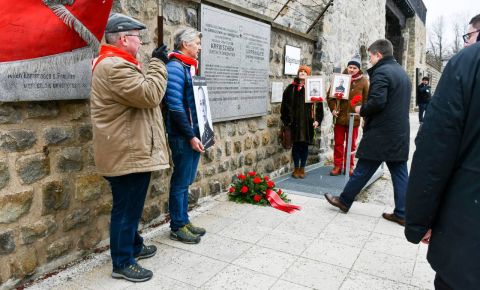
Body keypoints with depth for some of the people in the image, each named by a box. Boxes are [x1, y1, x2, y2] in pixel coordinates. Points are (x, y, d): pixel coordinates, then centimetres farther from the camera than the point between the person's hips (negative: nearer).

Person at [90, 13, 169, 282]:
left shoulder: (117, 64, 18)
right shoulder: (114, 66, -20)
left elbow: (141, 96, 22)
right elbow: (149, 95, -25)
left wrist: (157, 64, 13)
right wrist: (158, 63, -13)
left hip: (131, 151, 11)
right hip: (127, 154, -11)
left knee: (131, 207, 22)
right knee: (126, 209, 1)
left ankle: (134, 245, 38)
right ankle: (122, 263, 16)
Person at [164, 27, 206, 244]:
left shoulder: (190, 67, 15)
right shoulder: (175, 67, -14)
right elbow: (175, 106, -21)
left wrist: (199, 132, 15)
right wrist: (190, 136, -19)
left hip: (193, 134, 9)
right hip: (182, 136, -9)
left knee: (186, 181, 16)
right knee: (181, 182, 2)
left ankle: (184, 221, 29)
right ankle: (177, 227, 16)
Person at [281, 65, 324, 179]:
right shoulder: (291, 88, 4)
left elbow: (319, 105, 2)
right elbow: (285, 105, 3)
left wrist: (317, 120, -4)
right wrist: (286, 120, -2)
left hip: (308, 122, 0)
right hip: (295, 121, 0)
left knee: (305, 145, 6)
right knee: (296, 145, 5)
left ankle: (302, 169, 19)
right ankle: (296, 169, 18)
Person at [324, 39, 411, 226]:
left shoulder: (381, 72, -13)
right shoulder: (402, 72, 17)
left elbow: (377, 102, -24)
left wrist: (361, 110, -5)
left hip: (380, 133, -8)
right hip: (400, 133, 8)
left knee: (363, 170, 3)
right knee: (399, 172, 8)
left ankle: (344, 201, 18)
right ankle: (402, 214, 13)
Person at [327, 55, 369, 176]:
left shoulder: (363, 81, 0)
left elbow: (366, 99, 2)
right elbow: (330, 95, 3)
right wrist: (333, 108, -8)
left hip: (354, 117, 0)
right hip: (340, 116, 0)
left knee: (351, 144, 10)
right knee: (338, 143, 7)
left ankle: (349, 166, 21)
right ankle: (337, 166, 18)